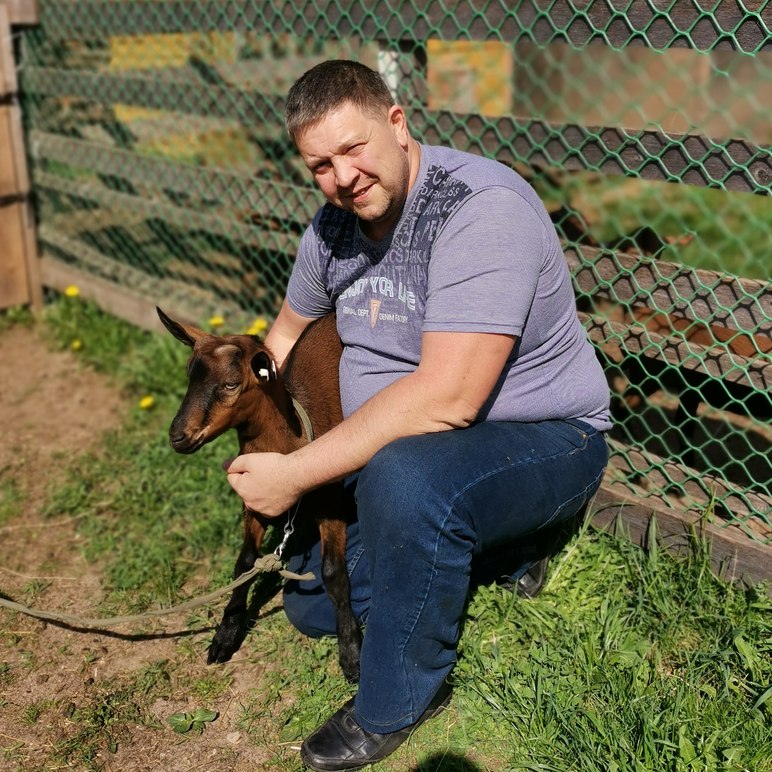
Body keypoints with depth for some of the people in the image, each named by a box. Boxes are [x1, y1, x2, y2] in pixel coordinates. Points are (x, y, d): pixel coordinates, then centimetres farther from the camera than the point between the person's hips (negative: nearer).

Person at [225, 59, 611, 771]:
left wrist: (296, 474, -29)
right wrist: (270, 452, 5)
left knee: (405, 474, -39)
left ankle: (396, 705, -14)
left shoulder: (481, 206, -27)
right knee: (312, 606, 11)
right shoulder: (333, 225, 0)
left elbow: (446, 397, -35)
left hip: (542, 441, -8)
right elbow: (289, 329, 18)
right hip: (390, 449, 8)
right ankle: (480, 539, 25)